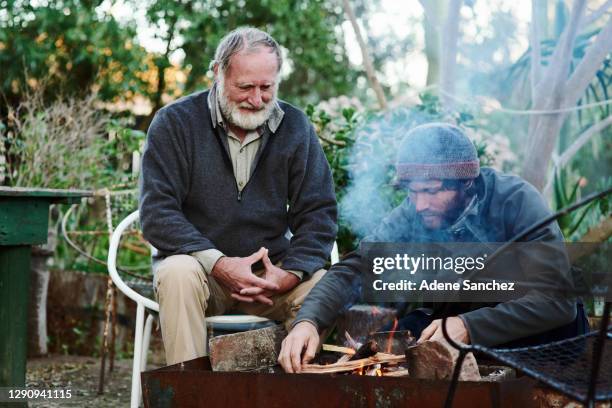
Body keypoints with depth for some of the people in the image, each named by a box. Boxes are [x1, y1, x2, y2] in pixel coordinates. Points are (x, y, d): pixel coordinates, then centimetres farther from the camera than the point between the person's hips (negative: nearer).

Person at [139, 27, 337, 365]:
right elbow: (156, 213, -11)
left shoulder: (296, 127, 4)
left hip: (271, 271, 2)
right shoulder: (174, 122, -4)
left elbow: (318, 213, 3)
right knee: (179, 273, -34)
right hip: (198, 262, -2)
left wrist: (290, 274, -16)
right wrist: (218, 264, -24)